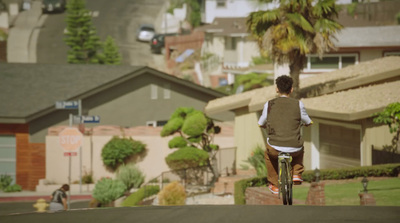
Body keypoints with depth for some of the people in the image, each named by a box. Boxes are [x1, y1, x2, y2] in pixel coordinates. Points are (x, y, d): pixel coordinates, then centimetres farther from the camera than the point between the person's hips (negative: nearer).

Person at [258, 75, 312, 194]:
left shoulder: (269, 104, 4)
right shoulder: (298, 104, 1)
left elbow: (260, 124, 19)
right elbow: (308, 123, 17)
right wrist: (304, 122, 43)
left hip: (275, 149, 0)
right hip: (294, 150, 0)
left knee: (268, 154, 37)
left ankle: (274, 185, 34)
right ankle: (297, 174, 24)